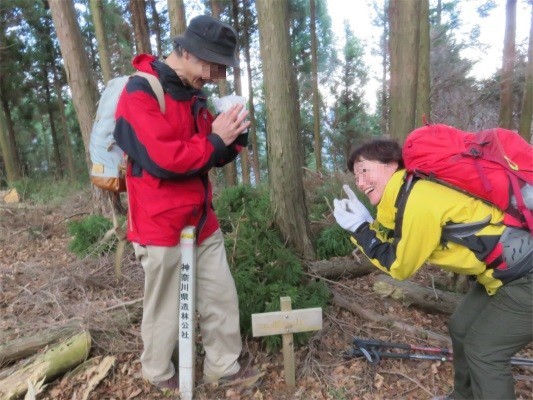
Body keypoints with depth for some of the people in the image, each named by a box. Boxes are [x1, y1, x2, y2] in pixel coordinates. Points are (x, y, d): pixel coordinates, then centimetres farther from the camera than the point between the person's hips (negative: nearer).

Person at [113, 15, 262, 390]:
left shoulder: (194, 95, 11)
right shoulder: (140, 92, -14)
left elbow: (213, 157, 15)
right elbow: (162, 158, -25)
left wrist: (233, 136, -6)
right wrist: (215, 139, -16)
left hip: (202, 221, 8)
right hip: (163, 227, -7)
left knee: (223, 297, 13)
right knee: (166, 309, 10)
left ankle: (224, 367, 33)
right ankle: (160, 374, 36)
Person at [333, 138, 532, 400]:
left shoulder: (418, 201, -28)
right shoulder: (408, 193, 1)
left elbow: (400, 267, -16)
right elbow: (396, 246, 4)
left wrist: (358, 228, -14)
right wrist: (365, 222, -6)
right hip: (507, 269, 9)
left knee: (483, 351, 0)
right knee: (460, 328, 18)